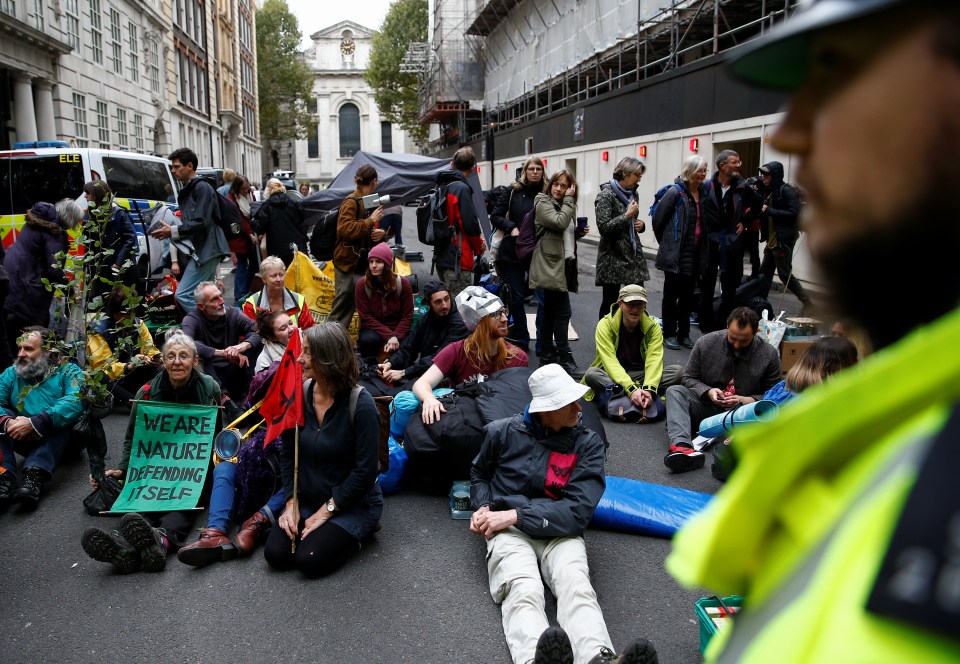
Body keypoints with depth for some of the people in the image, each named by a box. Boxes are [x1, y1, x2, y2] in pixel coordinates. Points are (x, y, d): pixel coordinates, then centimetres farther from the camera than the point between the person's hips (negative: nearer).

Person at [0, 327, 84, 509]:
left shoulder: (68, 371, -2)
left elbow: (75, 402, -24)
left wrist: (34, 423, -35)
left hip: (59, 439, -3)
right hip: (23, 440, 3)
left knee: (61, 418, -31)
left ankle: (33, 478, -48)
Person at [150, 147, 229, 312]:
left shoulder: (202, 188, -11)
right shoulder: (187, 191, 19)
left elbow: (201, 223, -20)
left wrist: (173, 232, -16)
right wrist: (171, 231, 4)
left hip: (206, 250, -10)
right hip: (202, 250, 10)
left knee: (183, 295, -13)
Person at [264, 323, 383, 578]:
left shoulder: (361, 404, -20)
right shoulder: (299, 394, -4)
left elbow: (365, 470, -19)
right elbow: (287, 453, 3)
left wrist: (326, 511, -16)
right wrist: (292, 503, -5)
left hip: (354, 504, -5)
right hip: (308, 499, 5)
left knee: (309, 560, -20)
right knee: (275, 554, -11)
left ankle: (352, 533, 9)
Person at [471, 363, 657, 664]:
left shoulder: (588, 444, 4)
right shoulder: (503, 432, 6)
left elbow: (578, 510, -6)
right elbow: (479, 474, 26)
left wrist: (515, 514, -12)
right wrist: (483, 507, 4)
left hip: (560, 531, 1)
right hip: (508, 530, -1)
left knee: (576, 584, -33)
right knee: (524, 589, -33)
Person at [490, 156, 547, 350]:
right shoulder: (514, 190, 1)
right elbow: (495, 216, 3)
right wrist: (511, 227, -11)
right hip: (514, 251, 0)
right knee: (516, 297, 7)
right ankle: (521, 339, 21)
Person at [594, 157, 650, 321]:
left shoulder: (632, 193, 13)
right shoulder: (606, 195, -10)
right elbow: (604, 227, -18)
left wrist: (640, 224, 5)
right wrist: (628, 215, -17)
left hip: (633, 254, 6)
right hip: (613, 257, -6)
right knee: (610, 302, 1)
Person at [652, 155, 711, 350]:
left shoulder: (703, 193, 6)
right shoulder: (675, 192, -12)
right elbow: (658, 219, -8)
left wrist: (702, 248, 11)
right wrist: (666, 243, 3)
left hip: (695, 255, 6)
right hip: (675, 255, -6)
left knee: (688, 296, 13)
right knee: (671, 295, 5)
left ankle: (684, 334, 23)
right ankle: (669, 334, 15)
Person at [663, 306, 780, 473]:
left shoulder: (769, 355, -4)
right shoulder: (705, 343, -2)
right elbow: (689, 378, 6)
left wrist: (746, 400, -15)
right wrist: (708, 392, -14)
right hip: (707, 406, 2)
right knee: (674, 392, -24)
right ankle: (680, 445, -48)